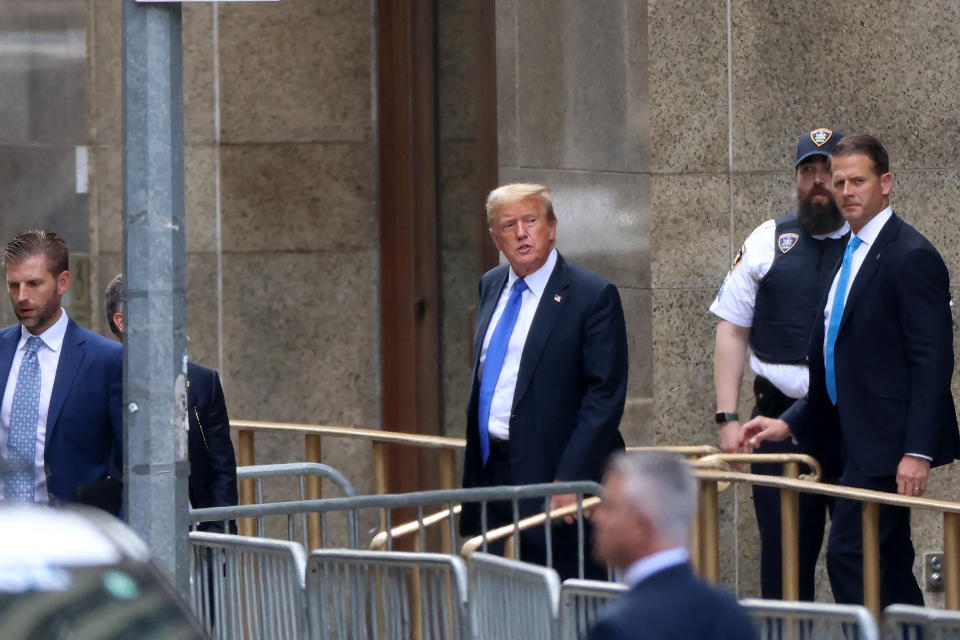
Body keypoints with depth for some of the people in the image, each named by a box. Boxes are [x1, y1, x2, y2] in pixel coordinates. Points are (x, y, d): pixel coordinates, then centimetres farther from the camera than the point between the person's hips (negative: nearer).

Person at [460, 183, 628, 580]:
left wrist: (570, 479, -19)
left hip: (553, 475, -6)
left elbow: (605, 395, -13)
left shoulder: (594, 295, -9)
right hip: (492, 469, 6)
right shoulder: (491, 287, 13)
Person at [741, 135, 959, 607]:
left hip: (888, 444, -10)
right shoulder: (852, 255, 16)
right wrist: (790, 424, 17)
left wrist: (918, 451, -22)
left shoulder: (911, 257, -13)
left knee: (848, 555, -14)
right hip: (860, 441, 10)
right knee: (890, 567, 11)